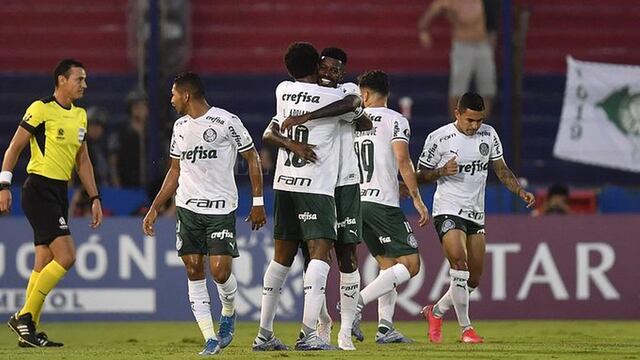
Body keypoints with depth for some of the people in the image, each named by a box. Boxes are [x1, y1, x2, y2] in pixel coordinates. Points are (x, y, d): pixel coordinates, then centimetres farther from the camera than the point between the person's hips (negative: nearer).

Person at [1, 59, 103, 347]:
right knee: (66, 256, -17)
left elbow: (83, 161, 22)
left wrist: (94, 198, 16)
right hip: (39, 190, -9)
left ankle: (28, 332, 12)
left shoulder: (80, 115, 15)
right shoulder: (41, 109, -9)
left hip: (59, 193, 9)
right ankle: (25, 317, -10)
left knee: (44, 264, 8)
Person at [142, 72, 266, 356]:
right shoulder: (180, 126, 12)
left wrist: (258, 202, -4)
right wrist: (154, 209, 16)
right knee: (194, 271, -2)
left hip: (222, 208, -6)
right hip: (187, 208, 6)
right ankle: (210, 339, 1)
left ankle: (229, 313, 19)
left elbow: (252, 158, -1)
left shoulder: (226, 122, -7)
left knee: (220, 271, -13)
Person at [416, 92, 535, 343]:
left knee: (473, 279, 6)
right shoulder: (438, 139, -8)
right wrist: (442, 171, -20)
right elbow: (421, 176, 0)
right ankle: (466, 328, -17)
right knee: (459, 262, -24)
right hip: (448, 211, -6)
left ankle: (436, 312, 30)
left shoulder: (488, 135, 5)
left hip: (476, 215, 6)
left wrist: (520, 192, 0)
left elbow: (501, 169, 15)